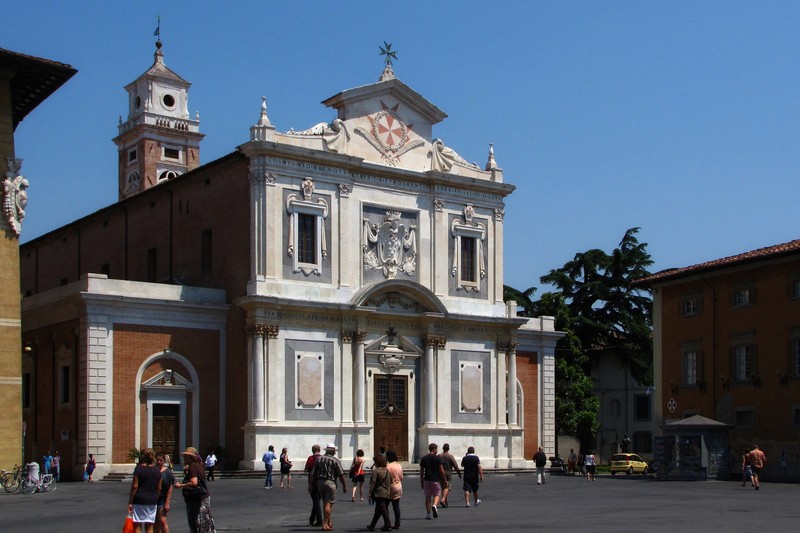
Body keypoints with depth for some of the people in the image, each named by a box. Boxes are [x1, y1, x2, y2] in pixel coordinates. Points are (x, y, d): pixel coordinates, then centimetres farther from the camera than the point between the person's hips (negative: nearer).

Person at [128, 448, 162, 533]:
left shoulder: (139, 468, -8)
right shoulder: (157, 470, 6)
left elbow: (134, 486, -11)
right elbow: (159, 488, 8)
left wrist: (130, 502, -7)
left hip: (139, 500, -4)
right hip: (152, 501, 4)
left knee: (137, 526, 2)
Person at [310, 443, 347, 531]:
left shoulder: (319, 459, 8)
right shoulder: (335, 461, -5)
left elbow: (312, 474, 6)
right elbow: (341, 475, -8)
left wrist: (310, 484, 11)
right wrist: (344, 485, 1)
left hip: (319, 482, 5)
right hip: (330, 482, -5)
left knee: (325, 503, 17)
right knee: (328, 503, -3)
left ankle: (329, 521, 27)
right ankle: (325, 524, -7)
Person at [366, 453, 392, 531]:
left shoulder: (375, 471, -10)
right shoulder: (387, 471, 10)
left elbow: (373, 483, -12)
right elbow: (390, 481, 14)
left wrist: (370, 494, -10)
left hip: (379, 493, -7)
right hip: (387, 493, 7)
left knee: (383, 510, -6)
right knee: (378, 511, 15)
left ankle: (388, 526, -11)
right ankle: (372, 526, 23)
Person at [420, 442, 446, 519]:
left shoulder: (424, 459, 4)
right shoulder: (438, 458, -6)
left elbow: (421, 471, 5)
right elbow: (441, 471, -8)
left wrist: (421, 481, 13)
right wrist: (444, 480, 3)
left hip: (427, 480, 3)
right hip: (436, 480, -3)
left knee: (427, 497, 10)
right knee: (437, 494, 10)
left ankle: (428, 514, 8)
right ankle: (434, 505, -20)